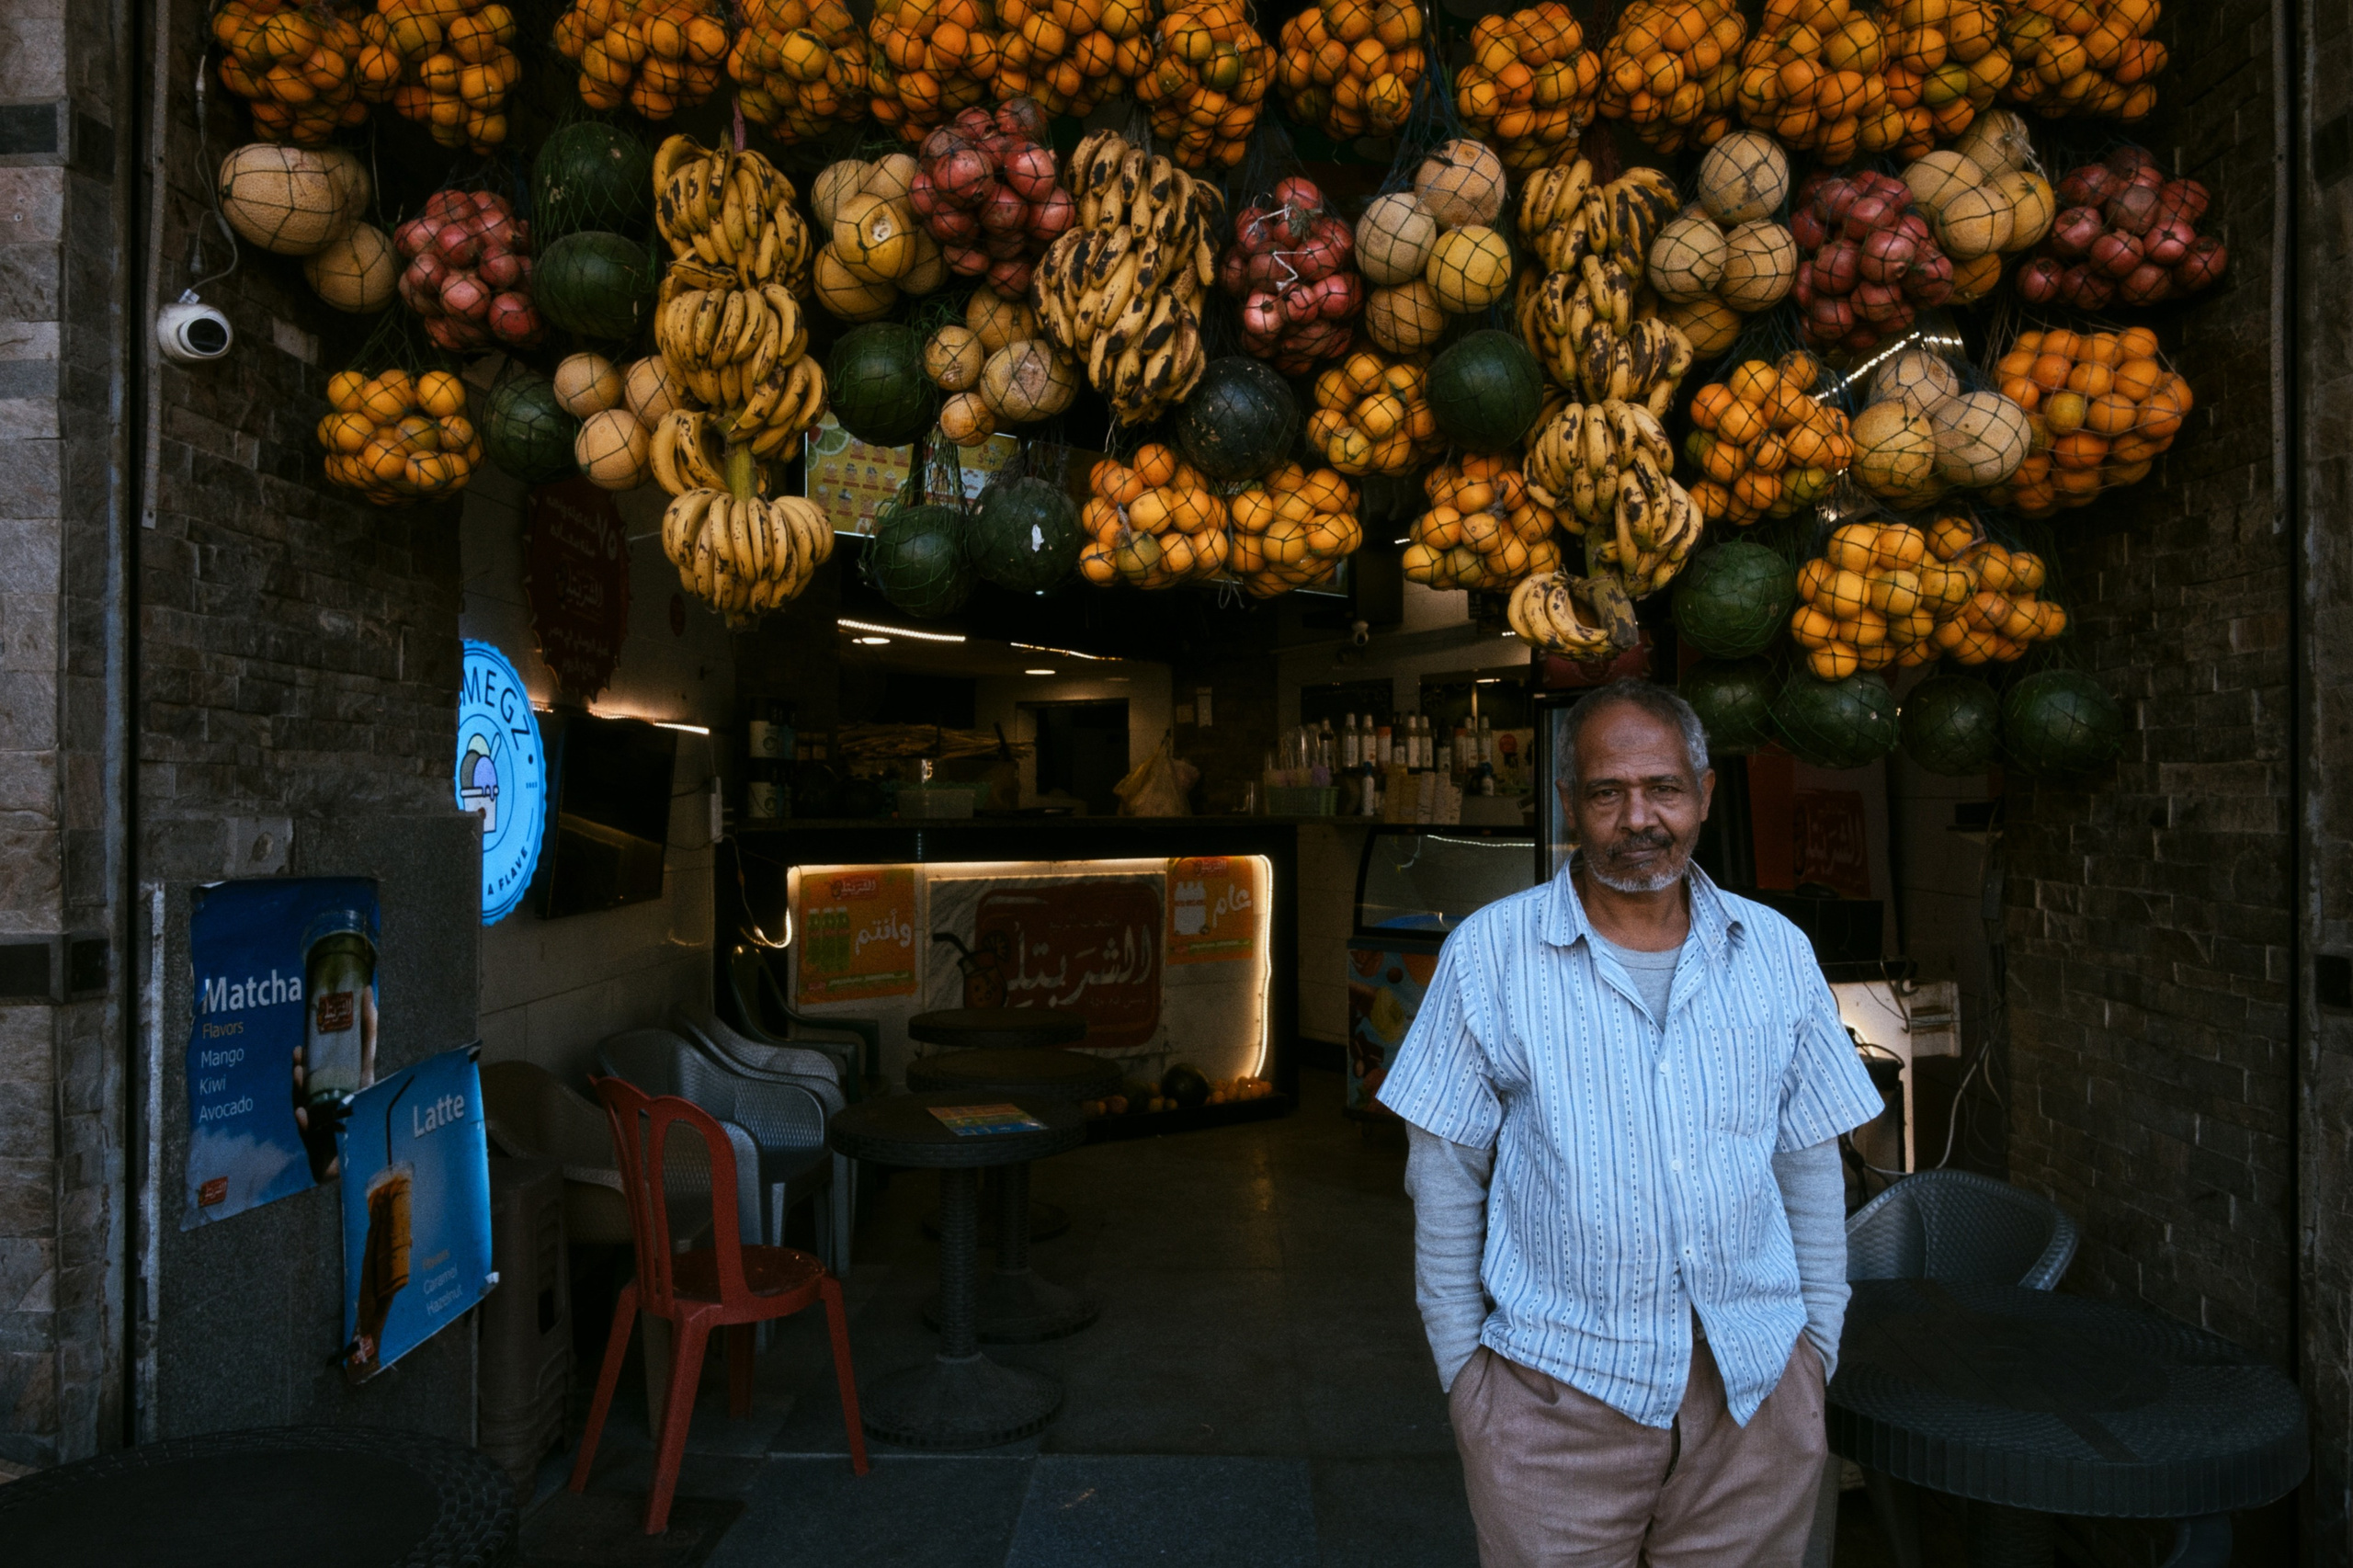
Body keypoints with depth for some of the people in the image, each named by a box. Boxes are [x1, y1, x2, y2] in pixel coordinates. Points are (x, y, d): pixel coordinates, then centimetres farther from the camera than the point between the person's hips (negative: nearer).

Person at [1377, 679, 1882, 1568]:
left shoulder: (1777, 952, 5)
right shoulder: (1489, 954, -4)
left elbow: (1810, 1168, 11)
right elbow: (1445, 1177, -1)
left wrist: (1818, 1343, 8)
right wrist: (1461, 1363, -1)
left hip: (1756, 1392, 3)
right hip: (1556, 1390, -2)